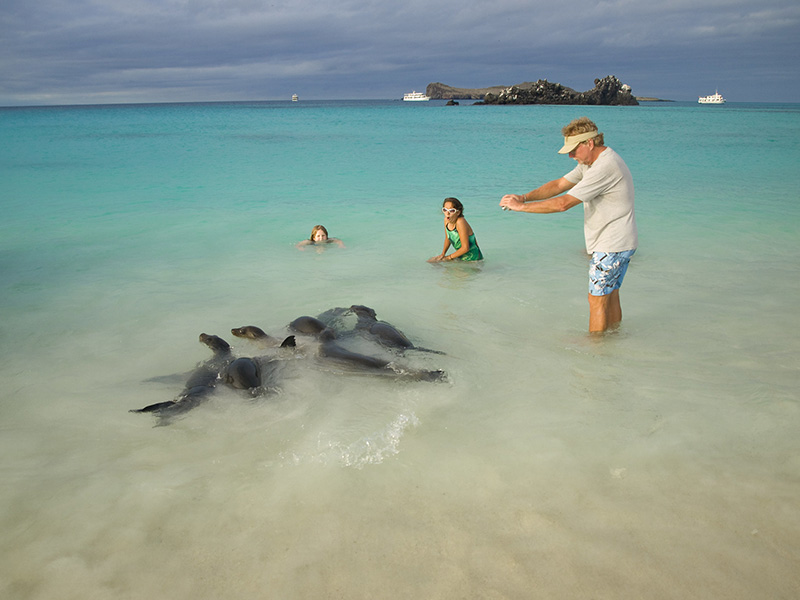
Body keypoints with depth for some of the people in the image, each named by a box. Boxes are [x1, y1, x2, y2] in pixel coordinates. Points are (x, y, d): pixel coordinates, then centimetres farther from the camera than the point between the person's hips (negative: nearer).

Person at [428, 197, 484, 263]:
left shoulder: (460, 222, -27)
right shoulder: (446, 220, -6)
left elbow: (465, 248, -25)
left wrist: (448, 257, -15)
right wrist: (443, 254, 8)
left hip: (472, 258, -8)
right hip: (460, 256, 8)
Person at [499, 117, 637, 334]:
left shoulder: (604, 167, -25)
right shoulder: (591, 162, 9)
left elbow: (563, 203, -28)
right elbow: (559, 185, 8)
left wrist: (522, 207, -22)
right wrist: (523, 197, -7)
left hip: (612, 245, -10)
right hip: (617, 243, 10)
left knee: (597, 298, -2)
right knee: (609, 296, 17)